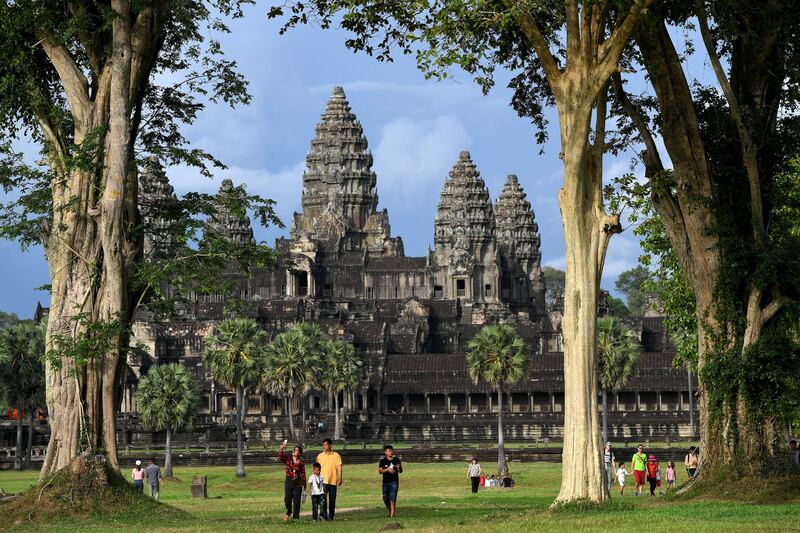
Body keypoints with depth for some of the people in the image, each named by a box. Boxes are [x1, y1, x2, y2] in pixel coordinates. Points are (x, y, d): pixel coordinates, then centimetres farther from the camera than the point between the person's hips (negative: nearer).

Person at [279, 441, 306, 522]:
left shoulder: (301, 463, 3)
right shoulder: (288, 459, 4)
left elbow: (303, 474, 5)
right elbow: (280, 457, -15)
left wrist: (304, 484, 4)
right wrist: (281, 448, -28)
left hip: (297, 483, -1)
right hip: (288, 481, 1)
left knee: (296, 501, -1)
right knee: (287, 499, -3)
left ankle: (295, 517, 8)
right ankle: (289, 512, 27)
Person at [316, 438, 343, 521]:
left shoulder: (336, 456, 3)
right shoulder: (320, 456, 9)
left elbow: (339, 468, 2)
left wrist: (339, 479, -7)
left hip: (333, 481, 0)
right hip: (323, 481, 0)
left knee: (332, 500, 5)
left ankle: (331, 516, 13)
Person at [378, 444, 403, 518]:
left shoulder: (396, 460, 3)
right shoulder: (383, 461, 2)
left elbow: (400, 471, 6)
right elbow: (380, 471, -6)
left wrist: (399, 468, -16)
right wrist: (387, 469, -21)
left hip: (394, 481, -2)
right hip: (385, 482, 2)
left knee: (392, 498, -12)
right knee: (385, 498, 5)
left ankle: (392, 514, -12)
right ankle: (390, 511, 30)